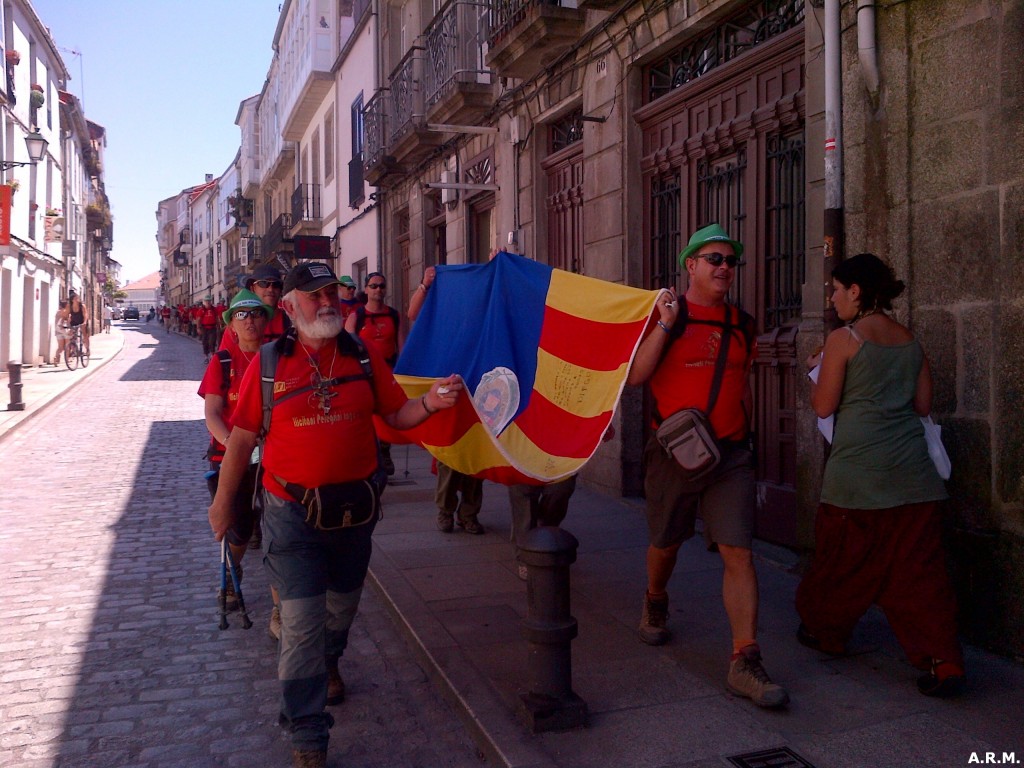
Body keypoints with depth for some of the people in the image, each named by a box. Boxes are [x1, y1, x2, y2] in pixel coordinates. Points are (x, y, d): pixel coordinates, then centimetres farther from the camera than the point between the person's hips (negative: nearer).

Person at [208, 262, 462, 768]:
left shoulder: (363, 356, -1)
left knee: (342, 602, 23)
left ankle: (328, 663, 54)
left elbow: (395, 416, 1)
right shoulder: (268, 363, -7)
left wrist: (430, 403, -19)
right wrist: (223, 502, 4)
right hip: (293, 510, -3)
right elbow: (242, 438, -2)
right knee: (302, 621, -5)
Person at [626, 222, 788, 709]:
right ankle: (655, 604, 46)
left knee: (739, 552, -8)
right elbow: (635, 375, -16)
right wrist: (665, 325, -21)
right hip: (675, 451, -2)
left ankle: (745, 662, -4)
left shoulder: (740, 323, 10)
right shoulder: (664, 314, -4)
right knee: (667, 543, 15)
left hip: (730, 454, 3)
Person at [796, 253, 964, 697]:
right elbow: (922, 405, 14)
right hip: (912, 471, 5)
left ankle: (826, 631, 30)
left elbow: (823, 407, -4)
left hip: (858, 469, -5)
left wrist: (816, 371, 13)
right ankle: (945, 663, 1)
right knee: (918, 567, 6)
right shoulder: (911, 342, 10)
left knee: (841, 557, 12)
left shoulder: (844, 339, -6)